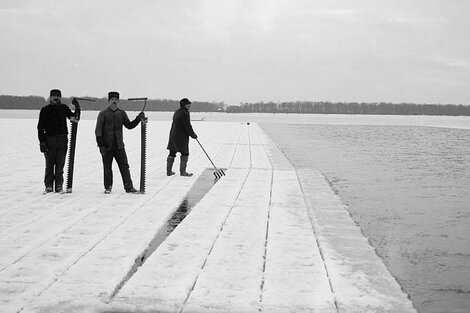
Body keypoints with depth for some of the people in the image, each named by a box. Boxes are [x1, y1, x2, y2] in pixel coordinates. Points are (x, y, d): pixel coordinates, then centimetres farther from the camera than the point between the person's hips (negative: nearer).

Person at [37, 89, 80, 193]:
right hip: (49, 139, -2)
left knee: (60, 164, 3)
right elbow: (40, 127, 2)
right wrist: (42, 141, -7)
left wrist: (77, 109, -6)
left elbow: (75, 119, 10)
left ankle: (59, 186, 9)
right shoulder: (45, 110, 4)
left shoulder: (64, 108, 11)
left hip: (62, 139, 2)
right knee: (49, 164, 1)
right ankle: (49, 186, 7)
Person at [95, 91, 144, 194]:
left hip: (119, 145, 3)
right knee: (107, 167, 5)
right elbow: (98, 131, -5)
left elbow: (129, 126, 13)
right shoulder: (103, 114, -2)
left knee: (124, 166, 0)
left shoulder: (122, 113, 9)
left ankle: (128, 186, 5)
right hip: (107, 146, -3)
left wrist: (138, 118, -1)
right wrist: (101, 145, -12)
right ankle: (108, 187, 16)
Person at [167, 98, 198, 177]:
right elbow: (188, 127, -17)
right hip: (181, 137, -9)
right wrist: (194, 135, -3)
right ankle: (182, 171, 4)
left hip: (173, 135, 9)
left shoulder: (177, 112, 14)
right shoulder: (184, 113, -16)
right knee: (185, 153, 1)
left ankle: (169, 171, 16)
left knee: (172, 153, 11)